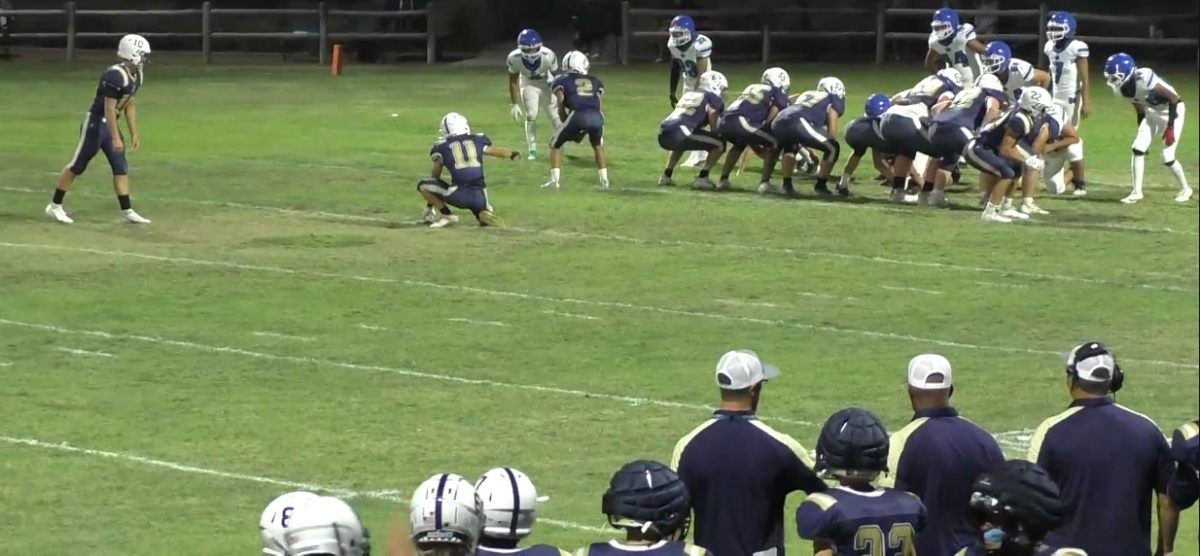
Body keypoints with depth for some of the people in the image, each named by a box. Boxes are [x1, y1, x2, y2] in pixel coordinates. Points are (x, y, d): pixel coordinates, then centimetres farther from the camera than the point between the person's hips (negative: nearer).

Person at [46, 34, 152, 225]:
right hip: (96, 123, -9)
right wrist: (115, 138, -25)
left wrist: (134, 133, 17)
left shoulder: (136, 75, 5)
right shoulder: (116, 75, -25)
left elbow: (129, 105, 16)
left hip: (110, 124, 9)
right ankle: (55, 206, 9)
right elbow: (109, 108, -25)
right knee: (78, 165, -1)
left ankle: (127, 211, 12)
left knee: (121, 167, 8)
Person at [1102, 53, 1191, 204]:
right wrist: (1142, 134, 13)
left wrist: (1170, 127, -26)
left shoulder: (1144, 79, -35)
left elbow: (1174, 98, -26)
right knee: (1138, 149, -6)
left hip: (1171, 112, -7)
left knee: (1167, 157, -9)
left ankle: (1185, 189, 15)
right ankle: (1136, 192, 3)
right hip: (1152, 113, 7)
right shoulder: (1120, 88, -12)